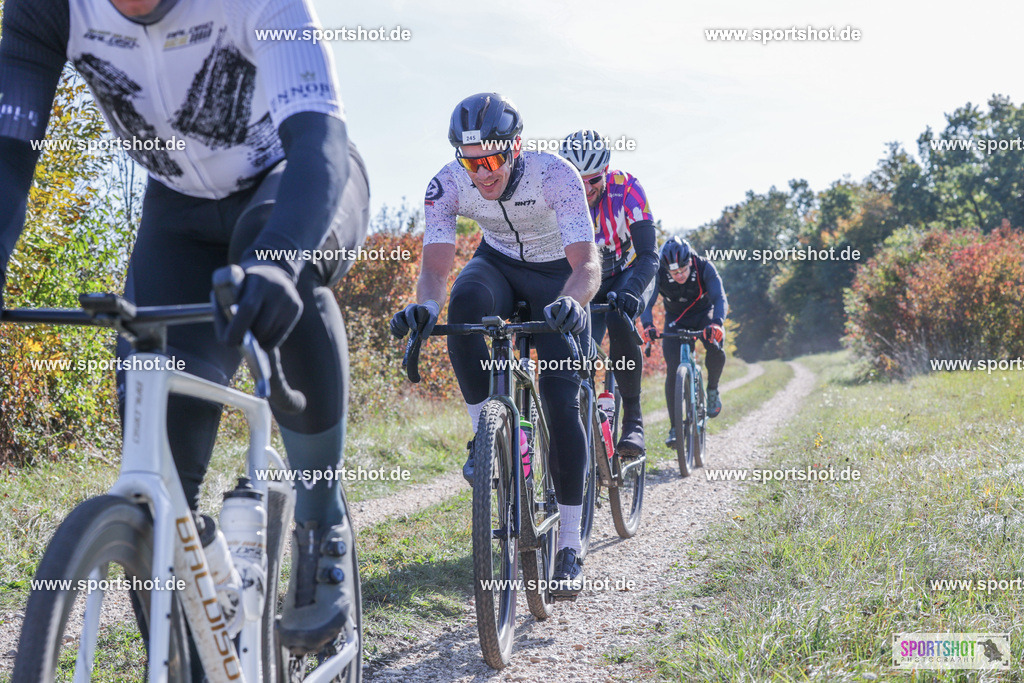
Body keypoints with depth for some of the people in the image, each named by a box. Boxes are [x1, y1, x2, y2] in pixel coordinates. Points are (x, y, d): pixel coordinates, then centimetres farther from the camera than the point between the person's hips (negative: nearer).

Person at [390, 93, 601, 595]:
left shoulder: (555, 176, -32)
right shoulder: (447, 186, -24)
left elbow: (586, 262, -39)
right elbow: (434, 267, -27)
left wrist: (571, 302, -61)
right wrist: (424, 306, -50)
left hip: (557, 276, -2)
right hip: (498, 264, 2)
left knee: (562, 403, -14)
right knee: (465, 301, -37)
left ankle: (570, 546, -3)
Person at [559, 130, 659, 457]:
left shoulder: (625, 188, -27)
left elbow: (649, 254, -31)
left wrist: (631, 291, -50)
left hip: (629, 274, -3)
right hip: (588, 284, 3)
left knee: (619, 323, -33)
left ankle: (633, 421, -26)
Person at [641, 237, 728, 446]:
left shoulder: (705, 268, -26)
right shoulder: (658, 274, -24)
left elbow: (719, 298, -34)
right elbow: (647, 302, -29)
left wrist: (717, 323, -54)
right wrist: (648, 325, -51)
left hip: (704, 316, -1)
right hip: (676, 321, 1)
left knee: (715, 347, -32)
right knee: (673, 371, -14)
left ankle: (712, 389, -3)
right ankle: (675, 428, -5)